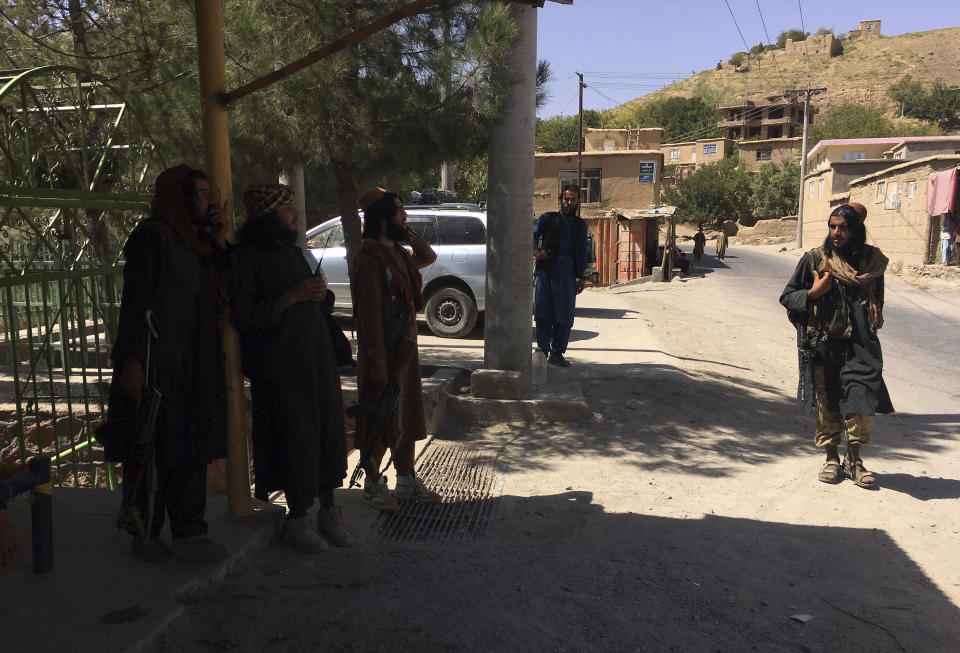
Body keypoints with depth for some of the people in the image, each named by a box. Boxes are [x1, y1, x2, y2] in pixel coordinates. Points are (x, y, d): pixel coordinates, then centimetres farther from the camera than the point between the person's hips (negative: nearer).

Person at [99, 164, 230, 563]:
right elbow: (134, 301, -13)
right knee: (151, 450, -1)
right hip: (157, 365, -8)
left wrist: (220, 245, 7)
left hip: (195, 367, 8)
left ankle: (188, 534, 16)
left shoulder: (196, 243, 17)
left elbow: (221, 296, 16)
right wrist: (131, 361, -21)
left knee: (190, 448, 9)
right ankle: (145, 534, 11)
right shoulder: (151, 237, -7)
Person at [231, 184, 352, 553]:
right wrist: (289, 298, -19)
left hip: (318, 357, 7)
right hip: (281, 366, -7)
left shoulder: (293, 252, 18)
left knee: (328, 428, 7)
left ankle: (328, 509, 19)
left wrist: (321, 294, 4)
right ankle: (297, 519, 12)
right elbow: (244, 318, -14)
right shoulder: (248, 258, -7)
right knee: (296, 436, -4)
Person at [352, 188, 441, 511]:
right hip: (384, 354, -9)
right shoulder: (370, 258, -17)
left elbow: (428, 256, 30)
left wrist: (409, 234, 12)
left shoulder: (399, 253, 10)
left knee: (407, 416, 16)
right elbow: (370, 312, -20)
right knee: (379, 421, 3)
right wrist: (376, 361, -22)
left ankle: (406, 480, 28)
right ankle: (372, 484, 19)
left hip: (405, 350, 9)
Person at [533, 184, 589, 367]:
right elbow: (533, 235, 1)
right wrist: (536, 251, -19)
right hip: (547, 270, -2)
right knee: (543, 314, -4)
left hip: (568, 274, 3)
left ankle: (557, 353, 11)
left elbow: (582, 253, 21)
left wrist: (581, 277, 15)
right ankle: (543, 351, 2)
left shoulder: (581, 225, 19)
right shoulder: (548, 218, 10)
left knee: (565, 317, 1)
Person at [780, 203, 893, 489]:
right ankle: (832, 458, 23)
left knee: (862, 403, -6)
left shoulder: (871, 260, 6)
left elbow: (877, 303, 19)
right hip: (825, 345, -1)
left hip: (861, 347, 1)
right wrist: (813, 293, -14)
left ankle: (854, 458, 14)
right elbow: (787, 296, 3)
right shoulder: (814, 260, 0)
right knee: (826, 402, 6)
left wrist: (871, 330, 14)